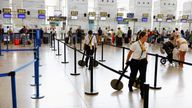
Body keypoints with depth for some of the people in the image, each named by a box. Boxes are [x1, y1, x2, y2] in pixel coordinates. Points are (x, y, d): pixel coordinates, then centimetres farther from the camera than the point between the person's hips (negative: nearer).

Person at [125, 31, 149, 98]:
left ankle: (142, 93, 6)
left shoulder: (146, 44, -1)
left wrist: (146, 60, 18)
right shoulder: (135, 44, -18)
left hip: (143, 62, 4)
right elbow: (130, 53, -7)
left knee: (143, 77, -3)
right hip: (135, 62, -3)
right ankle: (130, 86, 47)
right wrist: (127, 61, 0)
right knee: (133, 76, 15)